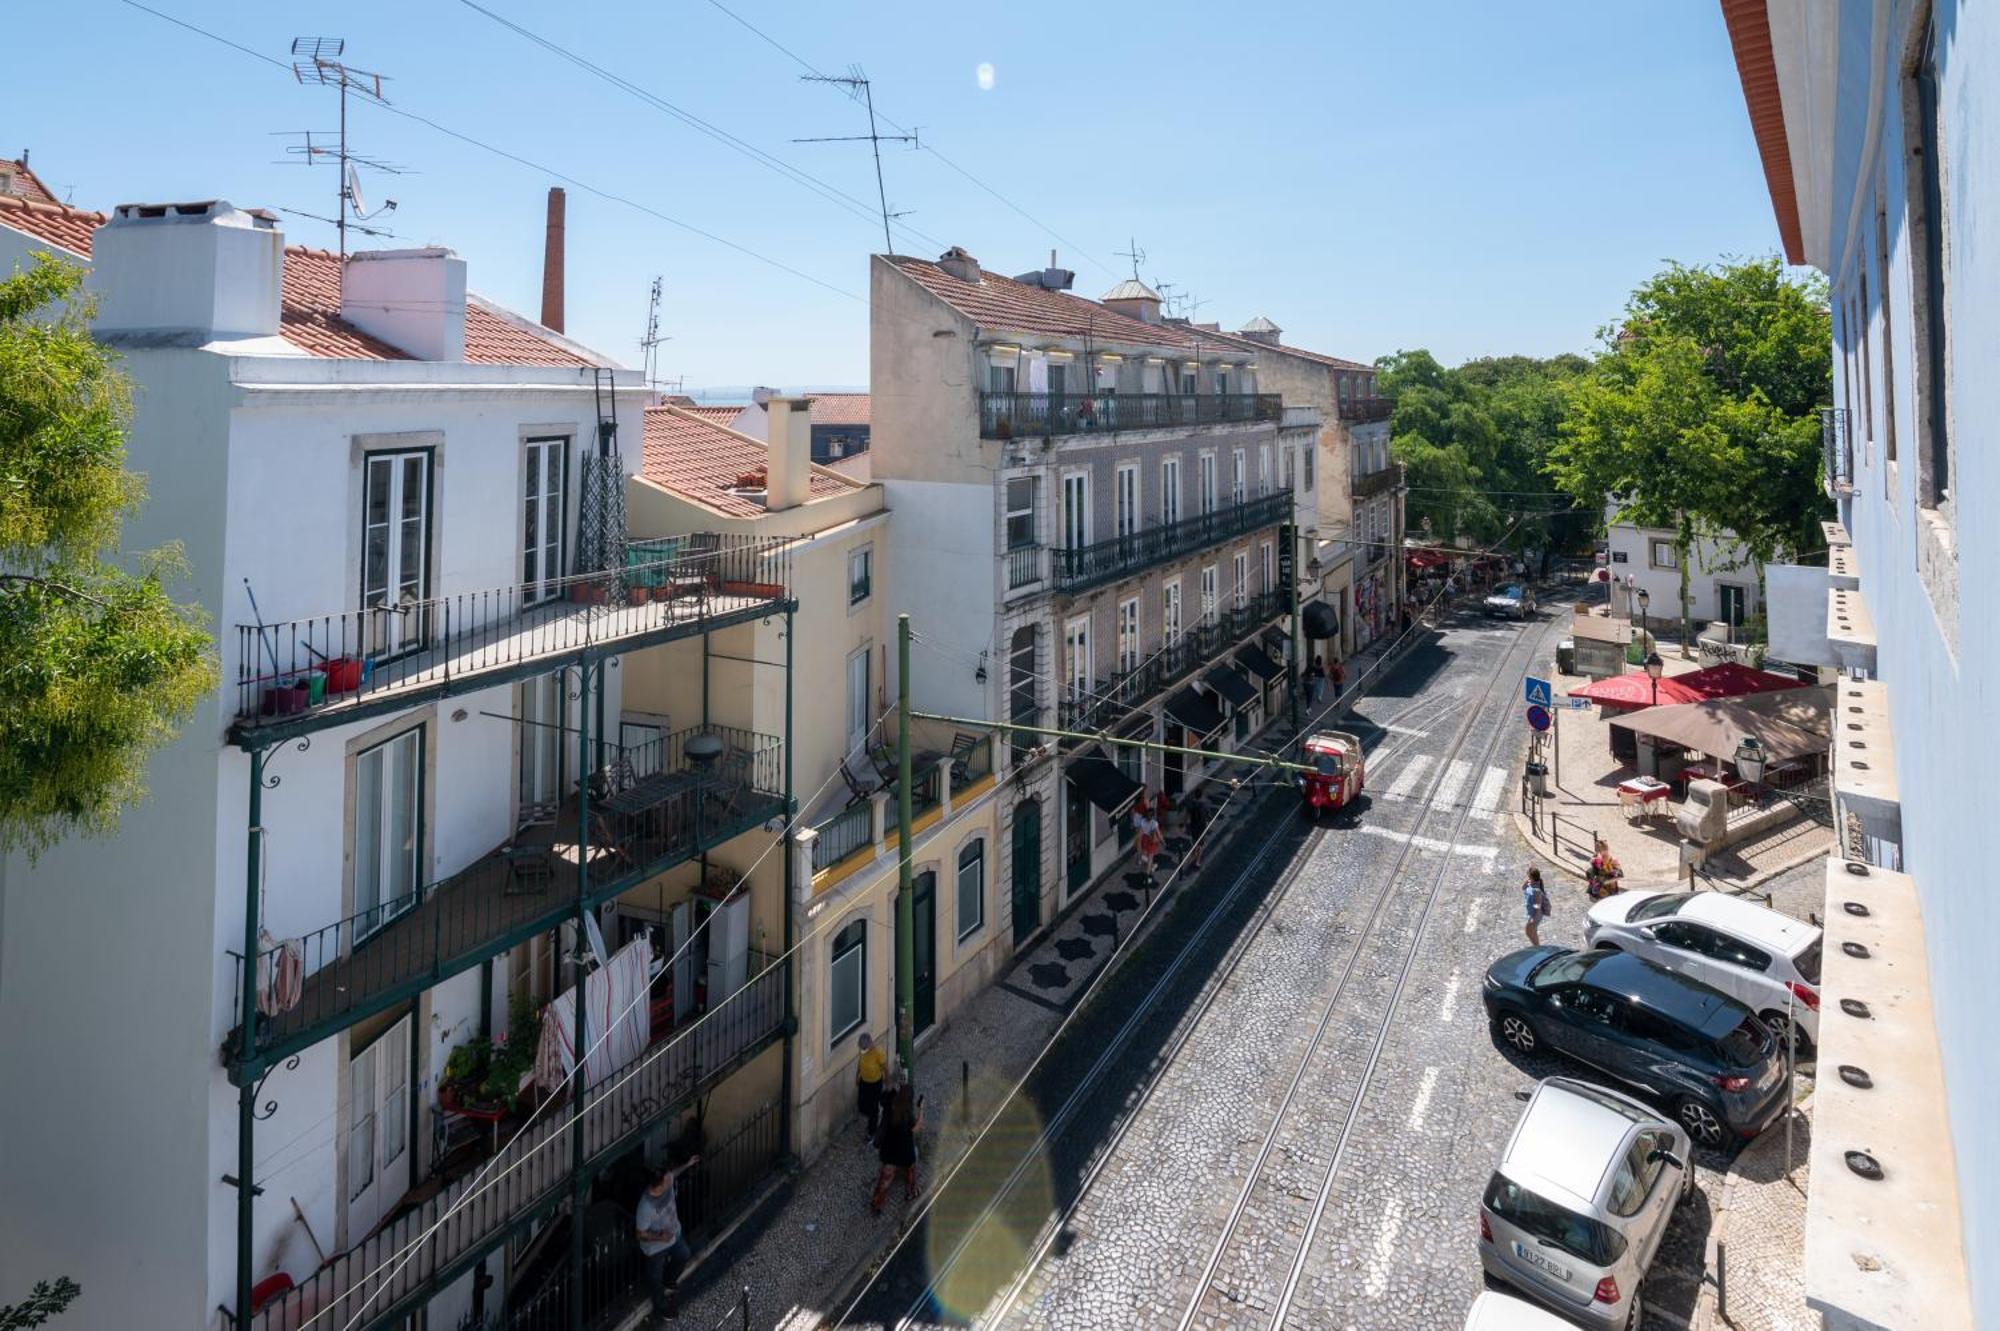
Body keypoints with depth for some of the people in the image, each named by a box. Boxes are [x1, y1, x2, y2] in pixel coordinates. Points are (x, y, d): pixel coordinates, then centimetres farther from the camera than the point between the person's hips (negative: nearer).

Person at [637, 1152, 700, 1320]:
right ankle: (661, 1307, 50)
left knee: (683, 1256, 32)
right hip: (656, 1246, -7)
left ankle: (669, 1282, 62)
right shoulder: (646, 1207, -42)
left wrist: (687, 1165, -1)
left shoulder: (666, 1183, -24)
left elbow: (673, 1174, 4)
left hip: (674, 1234, 7)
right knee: (656, 1277, 21)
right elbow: (641, 1234, -28)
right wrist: (660, 1237, -40)